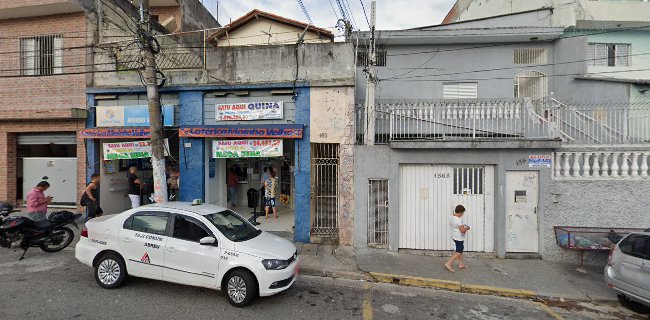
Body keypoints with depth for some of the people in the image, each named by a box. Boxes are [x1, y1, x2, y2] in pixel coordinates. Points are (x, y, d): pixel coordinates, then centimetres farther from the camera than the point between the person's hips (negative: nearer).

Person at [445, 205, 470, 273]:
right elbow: (462, 230, -28)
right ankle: (448, 263, -7)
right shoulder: (458, 220, -26)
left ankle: (461, 264, 33)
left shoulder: (451, 217, 1)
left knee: (460, 250, 22)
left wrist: (463, 226, 15)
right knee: (458, 252, -1)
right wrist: (467, 228, -7)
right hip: (459, 238, -9)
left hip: (454, 236, 9)